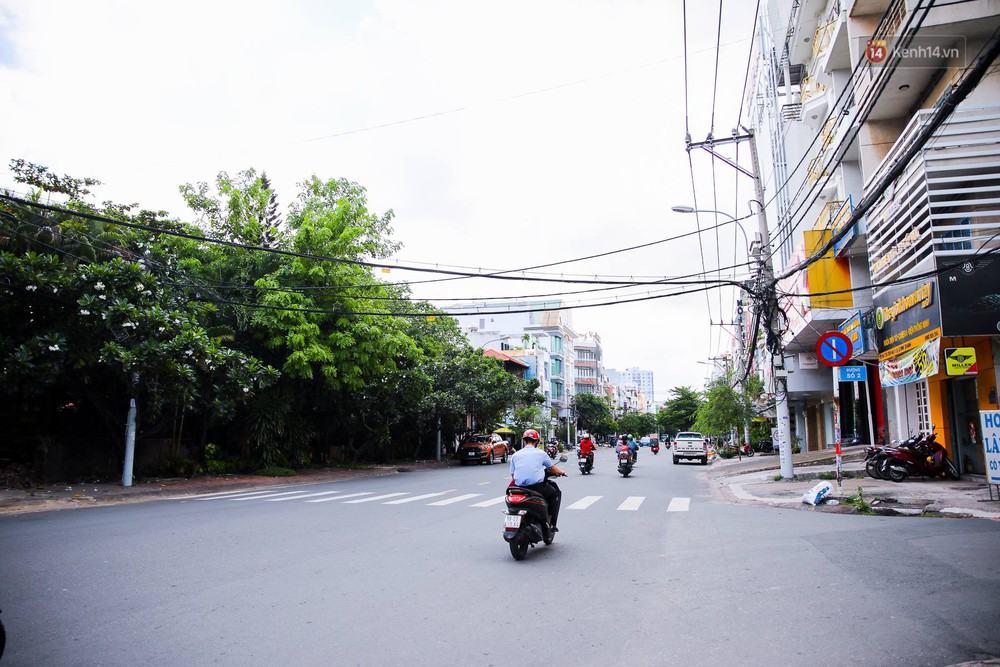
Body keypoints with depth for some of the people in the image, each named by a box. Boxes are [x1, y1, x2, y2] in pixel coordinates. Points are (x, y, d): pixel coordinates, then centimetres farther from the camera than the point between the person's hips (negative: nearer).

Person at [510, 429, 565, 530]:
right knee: (556, 493, 22)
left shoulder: (515, 455, 11)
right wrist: (561, 473, 38)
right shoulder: (540, 453, 5)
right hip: (537, 487, -4)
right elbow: (553, 469, 17)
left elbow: (513, 475, 12)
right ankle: (551, 523, 14)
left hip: (519, 489, 4)